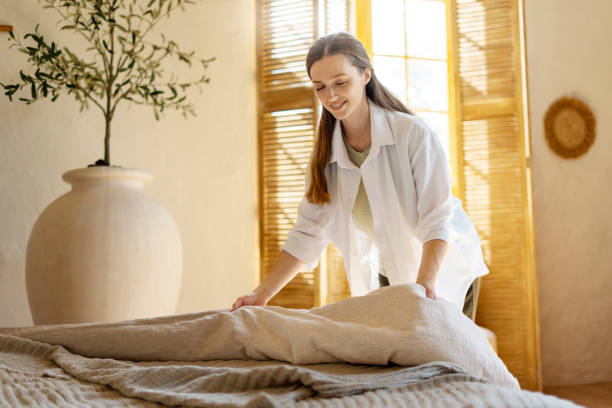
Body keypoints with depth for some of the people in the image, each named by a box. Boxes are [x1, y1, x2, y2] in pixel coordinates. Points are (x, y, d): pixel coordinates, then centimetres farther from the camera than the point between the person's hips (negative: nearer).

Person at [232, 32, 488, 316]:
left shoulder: (413, 133, -21)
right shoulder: (325, 154, -6)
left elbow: (437, 221, -24)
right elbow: (307, 233, -9)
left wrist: (424, 285, -38)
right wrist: (263, 293, -19)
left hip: (445, 268, -4)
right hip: (390, 273, 4)